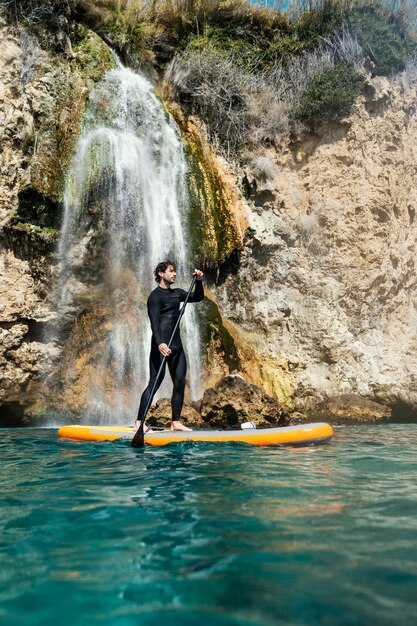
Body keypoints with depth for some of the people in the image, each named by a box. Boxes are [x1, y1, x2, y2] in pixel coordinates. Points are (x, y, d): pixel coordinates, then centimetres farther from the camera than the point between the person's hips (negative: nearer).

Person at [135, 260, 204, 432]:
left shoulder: (177, 293, 17)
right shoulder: (155, 295, -7)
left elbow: (197, 297, 24)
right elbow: (154, 321, -19)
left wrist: (199, 281, 5)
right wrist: (159, 343, -34)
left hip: (177, 344, 8)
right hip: (161, 345, -8)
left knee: (180, 382, 6)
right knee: (155, 383, -10)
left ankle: (175, 422, 14)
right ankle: (139, 422, -5)